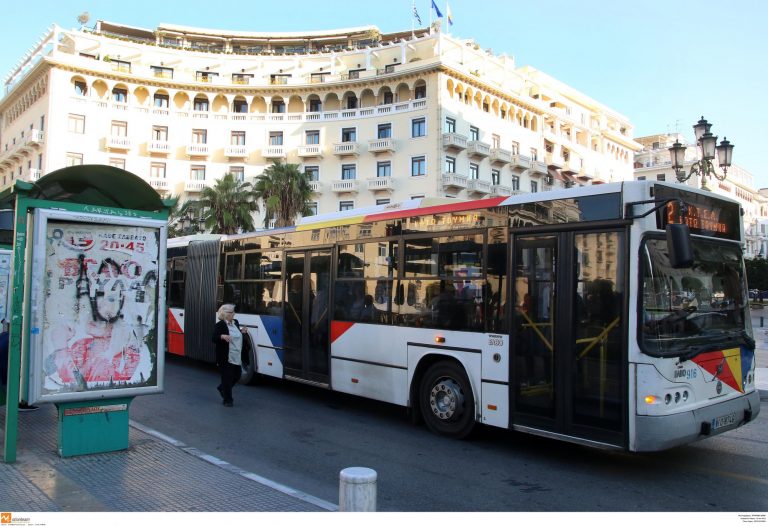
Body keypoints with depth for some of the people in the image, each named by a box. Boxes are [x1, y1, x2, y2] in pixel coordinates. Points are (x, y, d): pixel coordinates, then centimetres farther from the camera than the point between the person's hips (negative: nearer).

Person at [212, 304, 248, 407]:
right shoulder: (219, 325, -12)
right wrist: (222, 336, -34)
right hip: (225, 358, -8)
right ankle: (227, 400, 16)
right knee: (227, 378, 1)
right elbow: (214, 339, -15)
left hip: (236, 358, 8)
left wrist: (242, 332, 4)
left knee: (237, 376, 16)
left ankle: (222, 388, 41)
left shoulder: (236, 322, 11)